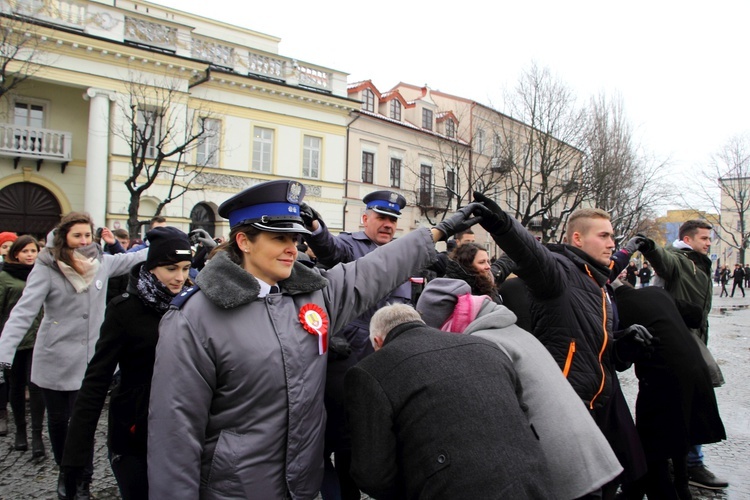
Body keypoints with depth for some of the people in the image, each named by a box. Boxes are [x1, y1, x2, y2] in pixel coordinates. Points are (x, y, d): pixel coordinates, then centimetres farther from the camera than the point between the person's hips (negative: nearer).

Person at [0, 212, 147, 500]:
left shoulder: (101, 262, 0)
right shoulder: (47, 268, -11)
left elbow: (135, 258, 13)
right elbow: (24, 312, -17)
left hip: (88, 361, 2)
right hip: (54, 361, -1)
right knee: (58, 420, 15)